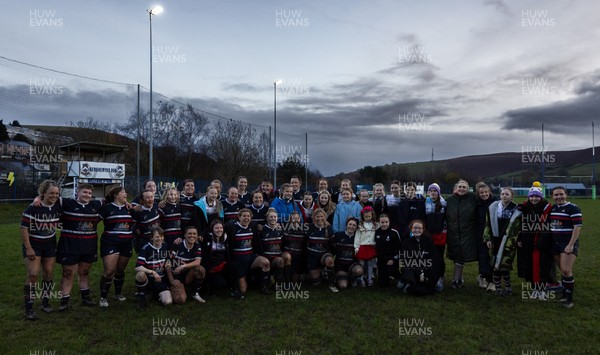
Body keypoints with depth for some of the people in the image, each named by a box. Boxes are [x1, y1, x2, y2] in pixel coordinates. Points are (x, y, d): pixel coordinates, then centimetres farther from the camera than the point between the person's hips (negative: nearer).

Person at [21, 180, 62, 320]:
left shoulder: (58, 207, -4)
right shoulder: (33, 208, -18)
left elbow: (60, 223, 13)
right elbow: (24, 228, -16)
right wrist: (28, 248, -18)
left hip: (50, 245, 5)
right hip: (33, 245, -4)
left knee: (48, 274, 7)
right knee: (33, 274, -12)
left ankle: (45, 303, 22)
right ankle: (29, 309, -3)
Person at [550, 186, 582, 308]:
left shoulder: (573, 208, -9)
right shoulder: (552, 208, 11)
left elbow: (577, 227, -14)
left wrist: (571, 245, -18)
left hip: (568, 244, -6)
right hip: (556, 243, 6)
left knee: (566, 270, -13)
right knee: (562, 270, 11)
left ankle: (569, 298, -1)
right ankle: (565, 293, 22)